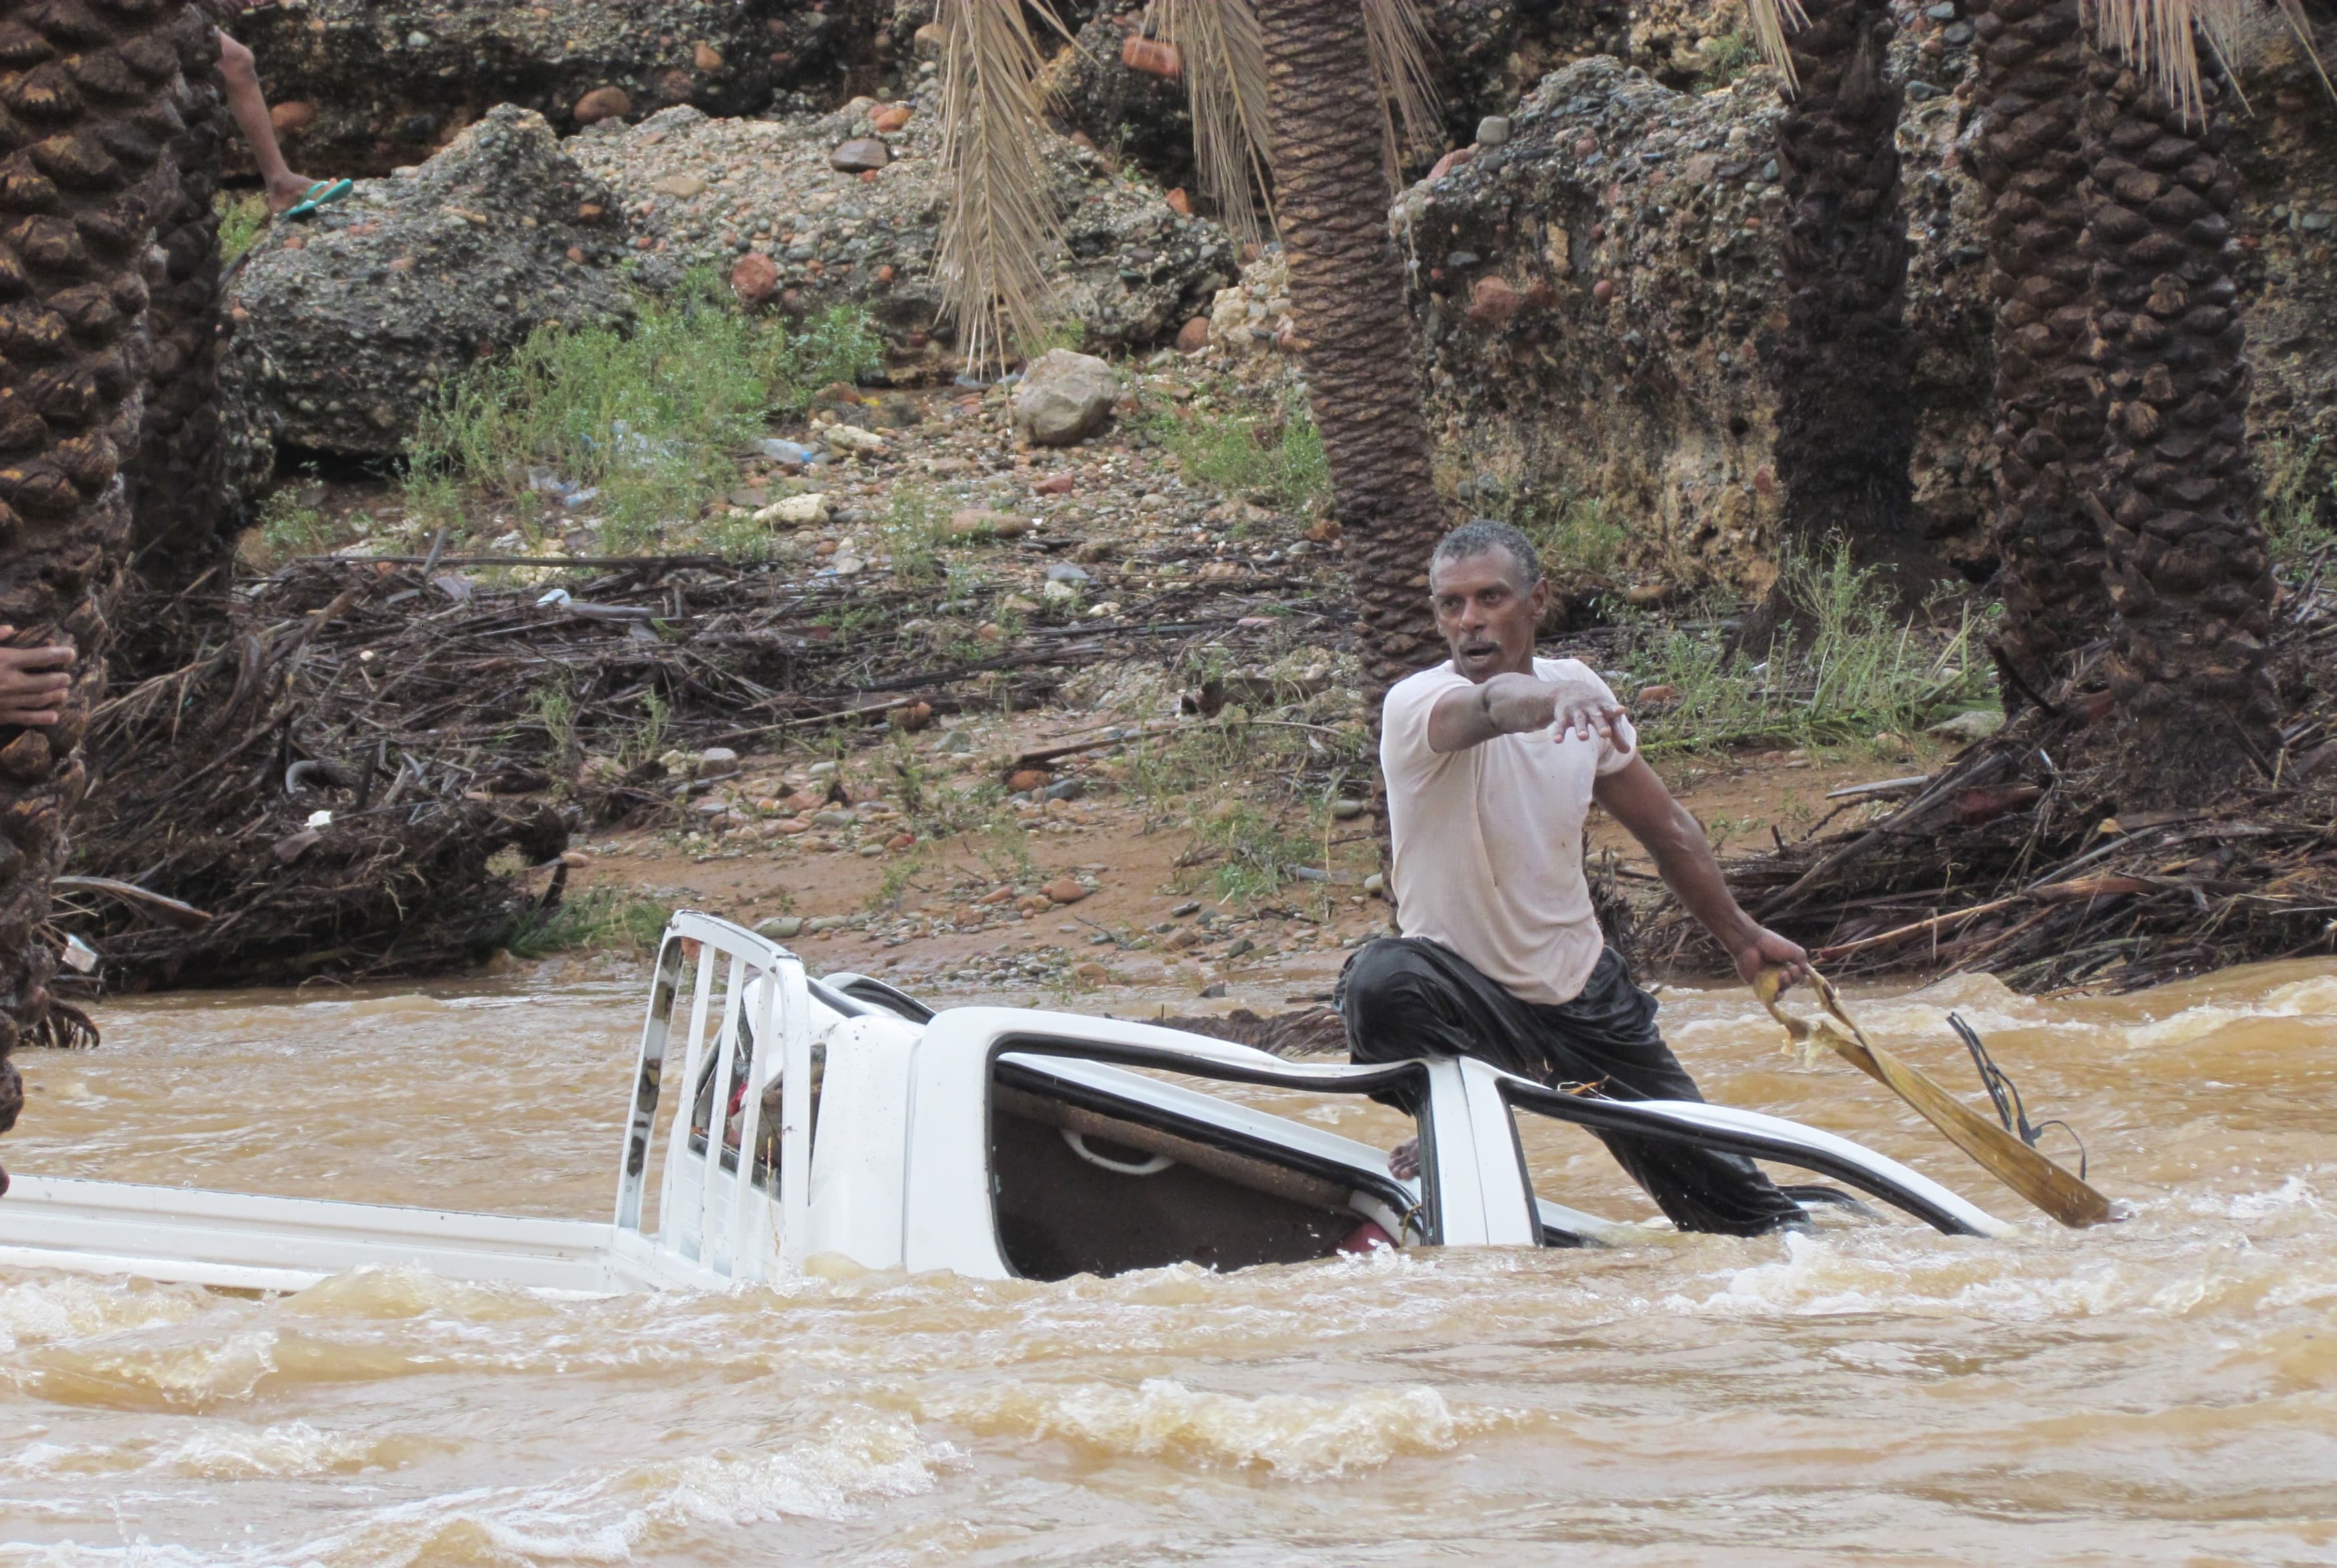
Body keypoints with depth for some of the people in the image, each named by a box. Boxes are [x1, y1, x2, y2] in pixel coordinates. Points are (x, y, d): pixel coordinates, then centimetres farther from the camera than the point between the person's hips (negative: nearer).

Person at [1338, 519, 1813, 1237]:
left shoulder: (1579, 690, -1)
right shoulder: (1417, 706, -19)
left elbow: (1665, 825, 14)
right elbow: (1485, 706, -45)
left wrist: (1741, 935, 22)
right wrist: (1548, 700, -67)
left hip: (1586, 996, 4)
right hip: (1468, 993, -4)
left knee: (1721, 1195, 4)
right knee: (1379, 981, -37)